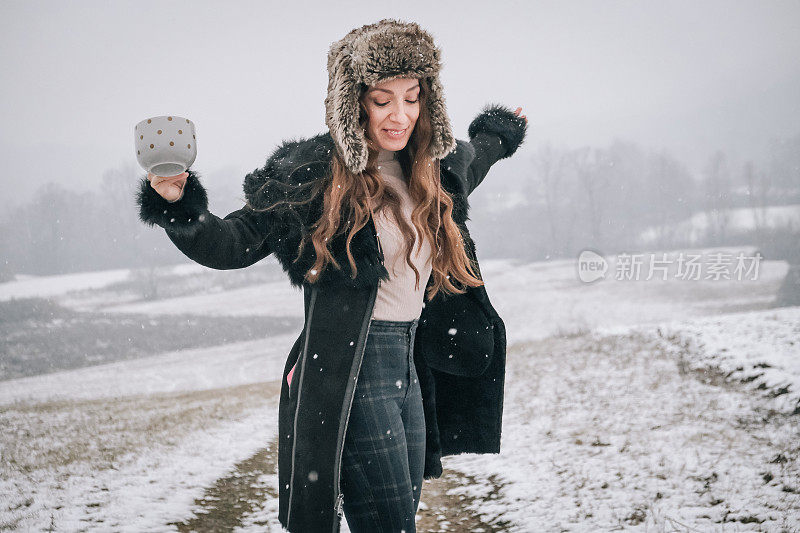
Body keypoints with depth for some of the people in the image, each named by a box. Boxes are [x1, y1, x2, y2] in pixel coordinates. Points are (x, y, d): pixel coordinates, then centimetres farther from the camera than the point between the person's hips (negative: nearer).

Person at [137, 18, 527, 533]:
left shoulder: (432, 167, 9)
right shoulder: (314, 172, -11)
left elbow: (468, 164, 35)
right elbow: (234, 243, -9)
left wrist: (499, 134, 48)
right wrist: (179, 207, -25)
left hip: (410, 366, 7)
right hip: (349, 373, -7)